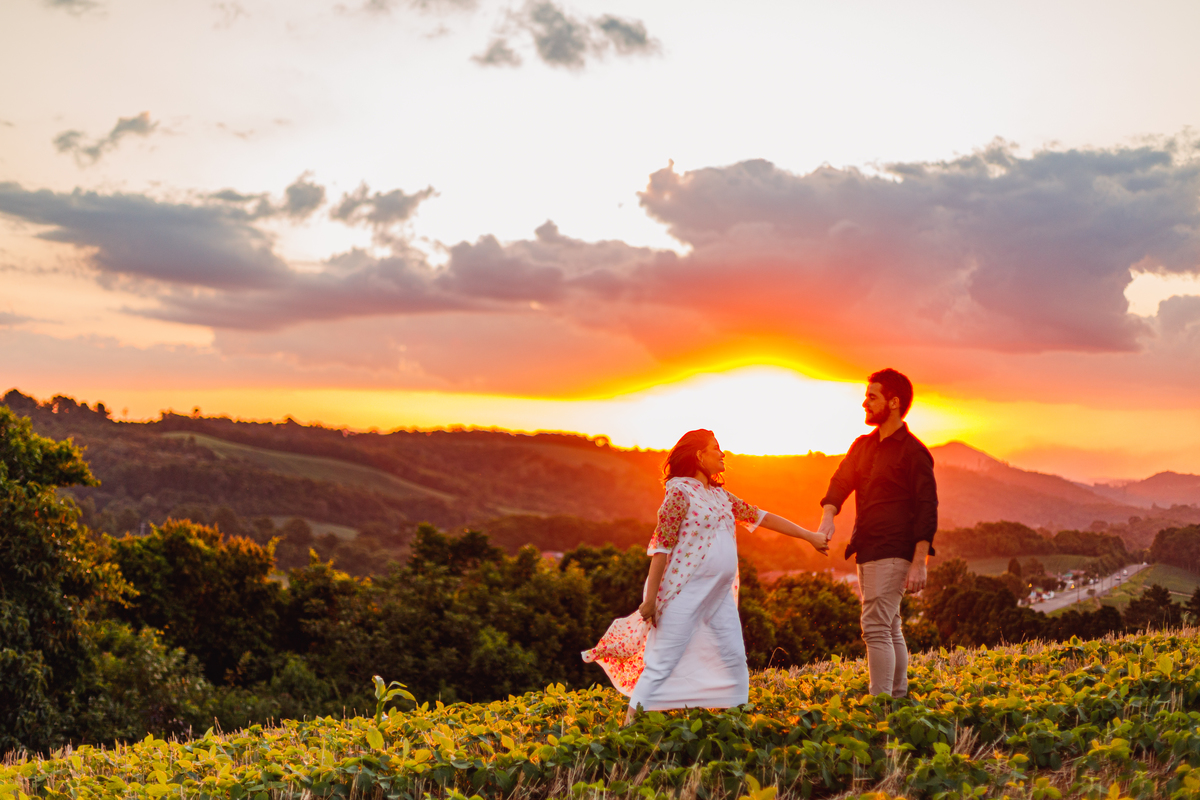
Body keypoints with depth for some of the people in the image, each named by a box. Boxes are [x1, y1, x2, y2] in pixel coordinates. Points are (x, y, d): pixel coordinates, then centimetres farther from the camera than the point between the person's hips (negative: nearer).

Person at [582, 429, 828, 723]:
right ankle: (630, 724, -2)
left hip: (720, 596, 8)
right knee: (663, 662, -7)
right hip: (685, 595, -8)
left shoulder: (720, 495, 16)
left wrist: (808, 535, 22)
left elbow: (760, 517, 22)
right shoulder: (680, 492, -8)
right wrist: (650, 598, -16)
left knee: (735, 660, 7)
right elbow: (661, 546, -12)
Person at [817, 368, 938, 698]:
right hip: (867, 551, 8)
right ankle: (899, 698, 21)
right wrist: (828, 515, -14)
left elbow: (927, 509, -10)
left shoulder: (913, 451, -7)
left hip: (893, 553, -8)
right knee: (890, 629, 13)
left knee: (876, 627, -14)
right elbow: (841, 481, 8)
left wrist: (919, 563, -16)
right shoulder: (862, 446, 16)